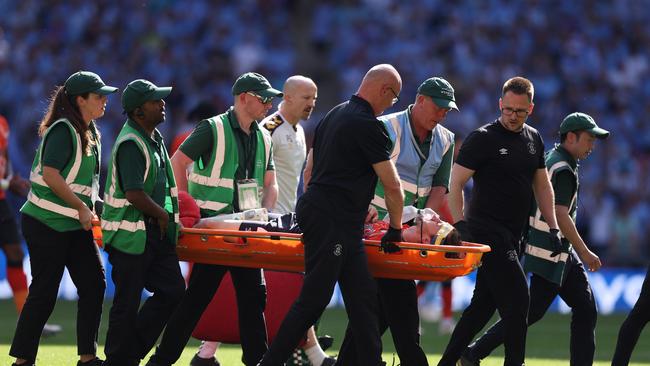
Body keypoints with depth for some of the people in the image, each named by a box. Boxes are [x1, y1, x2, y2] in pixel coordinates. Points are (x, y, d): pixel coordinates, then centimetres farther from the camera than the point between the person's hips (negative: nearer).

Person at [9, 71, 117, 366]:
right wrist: (81, 207, -20)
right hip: (47, 224, -9)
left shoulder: (89, 132, 11)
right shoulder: (62, 131, -17)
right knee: (44, 292, -5)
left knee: (94, 284, 4)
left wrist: (92, 206, 7)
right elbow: (50, 175, -24)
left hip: (75, 225, 9)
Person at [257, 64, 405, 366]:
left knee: (363, 296, 9)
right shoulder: (368, 125, -12)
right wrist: (395, 229, 0)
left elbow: (310, 168, 25)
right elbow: (392, 186, -12)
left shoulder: (334, 115, 16)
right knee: (313, 300, -9)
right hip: (332, 222, -10)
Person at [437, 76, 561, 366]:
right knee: (517, 300, -14)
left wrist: (553, 227, 14)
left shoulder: (533, 139, 13)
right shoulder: (482, 138, -9)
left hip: (512, 236, 7)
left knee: (485, 303, 9)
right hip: (487, 231, -7)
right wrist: (460, 223, -22)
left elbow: (542, 184, 21)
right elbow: (455, 183, -11)